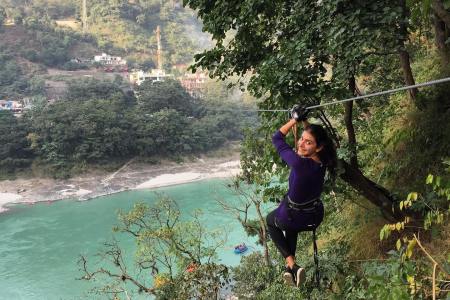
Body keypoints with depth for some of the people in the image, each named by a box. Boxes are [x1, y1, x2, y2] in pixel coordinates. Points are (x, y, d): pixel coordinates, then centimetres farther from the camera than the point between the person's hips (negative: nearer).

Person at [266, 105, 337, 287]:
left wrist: (295, 119, -15)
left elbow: (277, 138, -21)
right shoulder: (322, 160, -16)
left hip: (293, 218, -6)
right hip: (315, 219, 6)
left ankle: (291, 265, 14)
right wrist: (304, 121, 1)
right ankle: (290, 267, 34)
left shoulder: (300, 163, -36)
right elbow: (312, 133, 7)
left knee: (270, 220, 29)